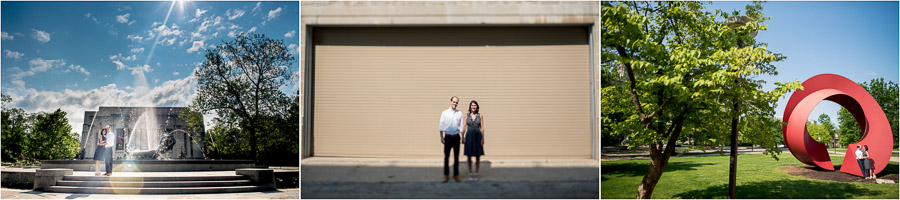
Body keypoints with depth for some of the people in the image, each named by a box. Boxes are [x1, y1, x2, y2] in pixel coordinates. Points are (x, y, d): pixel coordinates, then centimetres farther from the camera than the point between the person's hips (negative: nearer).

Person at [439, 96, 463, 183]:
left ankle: (456, 175, 17)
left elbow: (461, 126, 6)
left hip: (456, 137, 1)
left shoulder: (459, 113, 3)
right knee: (446, 156, 4)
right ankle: (446, 175, 13)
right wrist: (442, 137, -2)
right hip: (447, 136, -1)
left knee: (456, 157, 8)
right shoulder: (444, 113, 0)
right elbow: (441, 126, 2)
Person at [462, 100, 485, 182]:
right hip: (469, 136, 0)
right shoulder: (467, 115, 3)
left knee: (477, 156, 4)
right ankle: (470, 174, 15)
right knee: (469, 156, 5)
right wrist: (463, 137, -8)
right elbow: (464, 127, 2)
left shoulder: (480, 116, 1)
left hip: (477, 136, 0)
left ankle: (476, 174, 14)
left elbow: (482, 128, 1)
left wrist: (482, 139, -5)